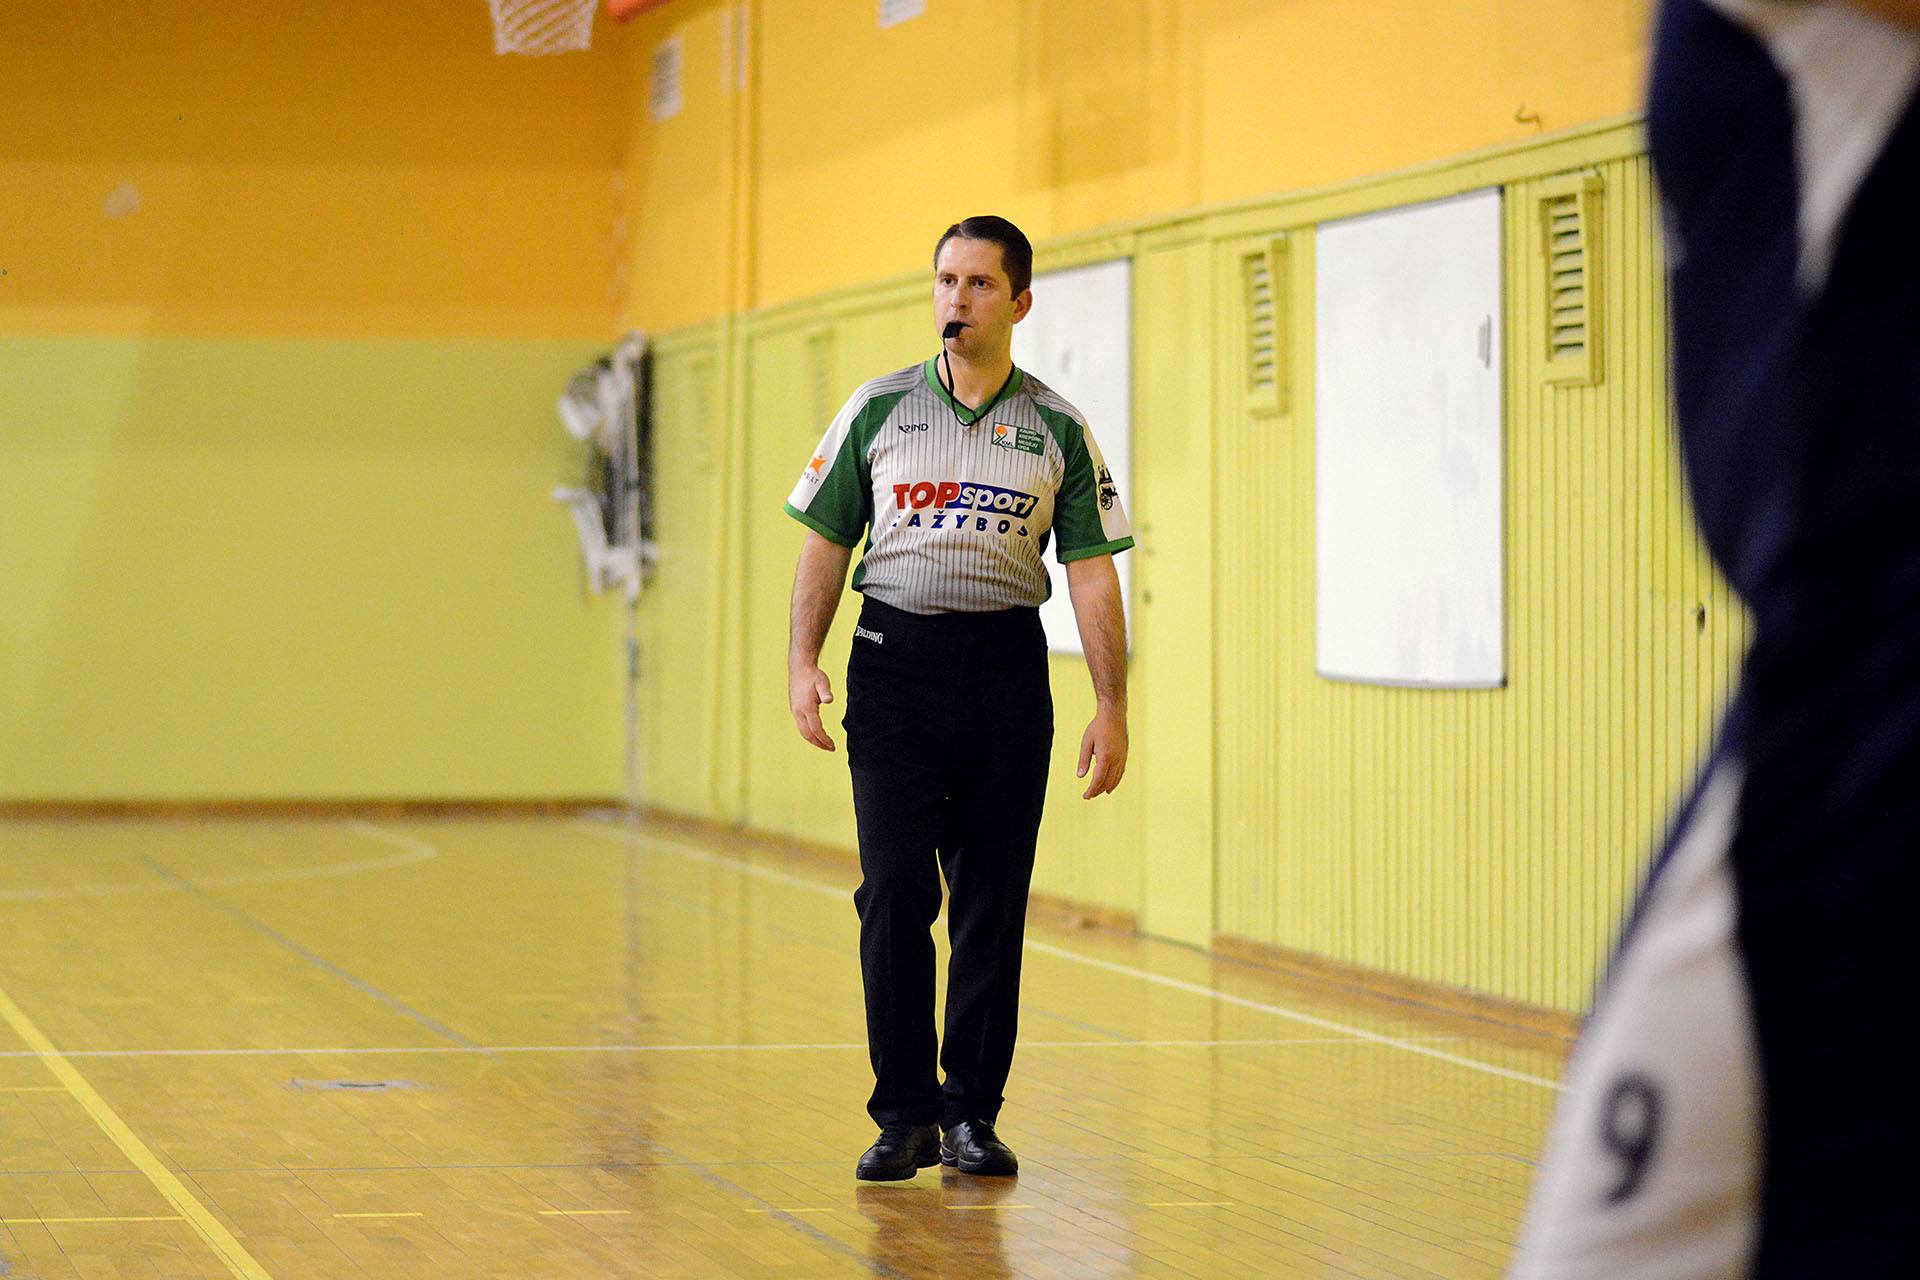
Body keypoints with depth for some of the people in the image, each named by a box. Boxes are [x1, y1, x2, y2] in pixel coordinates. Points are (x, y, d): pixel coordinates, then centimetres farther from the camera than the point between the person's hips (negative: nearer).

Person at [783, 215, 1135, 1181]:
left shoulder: (1056, 429, 5)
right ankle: (903, 1114, -1)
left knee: (993, 899, 2)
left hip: (1006, 666, 1)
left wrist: (1111, 709, -4)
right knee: (896, 885, -8)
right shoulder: (879, 410, 6)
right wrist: (803, 660, -3)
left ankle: (971, 1113, 11)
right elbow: (826, 540, 9)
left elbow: (1092, 570, 3)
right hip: (894, 659, -1)